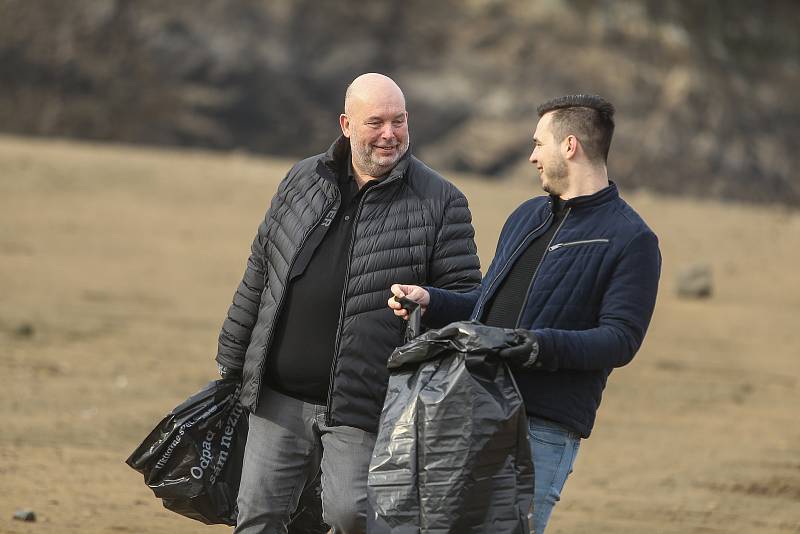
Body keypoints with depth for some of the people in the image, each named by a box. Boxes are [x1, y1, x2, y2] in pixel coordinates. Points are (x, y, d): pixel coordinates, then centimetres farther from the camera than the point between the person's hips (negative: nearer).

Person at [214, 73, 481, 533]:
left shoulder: (440, 202, -2)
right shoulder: (303, 182, 10)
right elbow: (259, 275, 17)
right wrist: (231, 365, 19)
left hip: (361, 408, -4)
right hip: (279, 397, 4)